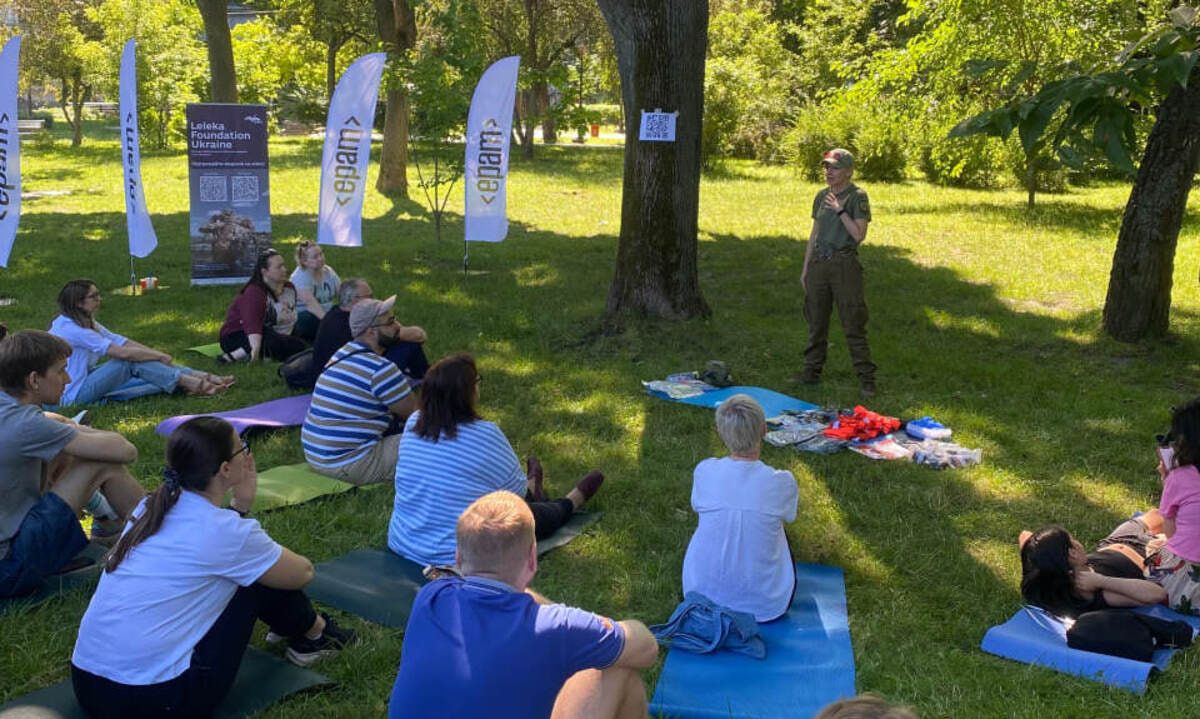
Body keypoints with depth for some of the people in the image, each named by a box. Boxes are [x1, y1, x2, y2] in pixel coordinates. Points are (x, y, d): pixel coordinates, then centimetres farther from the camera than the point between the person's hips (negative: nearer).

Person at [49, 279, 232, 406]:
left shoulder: (87, 323, 9)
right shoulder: (69, 328, -21)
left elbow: (125, 342, 3)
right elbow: (122, 352, -25)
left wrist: (160, 356, -7)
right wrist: (160, 357, -16)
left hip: (86, 381, 9)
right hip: (73, 396, -9)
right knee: (132, 362, -21)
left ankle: (201, 379, -14)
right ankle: (192, 384, -20)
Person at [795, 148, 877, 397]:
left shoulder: (857, 197, -6)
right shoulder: (822, 196, 12)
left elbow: (859, 235, -13)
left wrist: (840, 211, -16)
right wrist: (806, 268, 15)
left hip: (844, 265, -6)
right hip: (819, 264, 6)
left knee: (853, 325, -4)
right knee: (816, 322, 12)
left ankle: (866, 378, 3)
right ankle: (812, 372, 22)